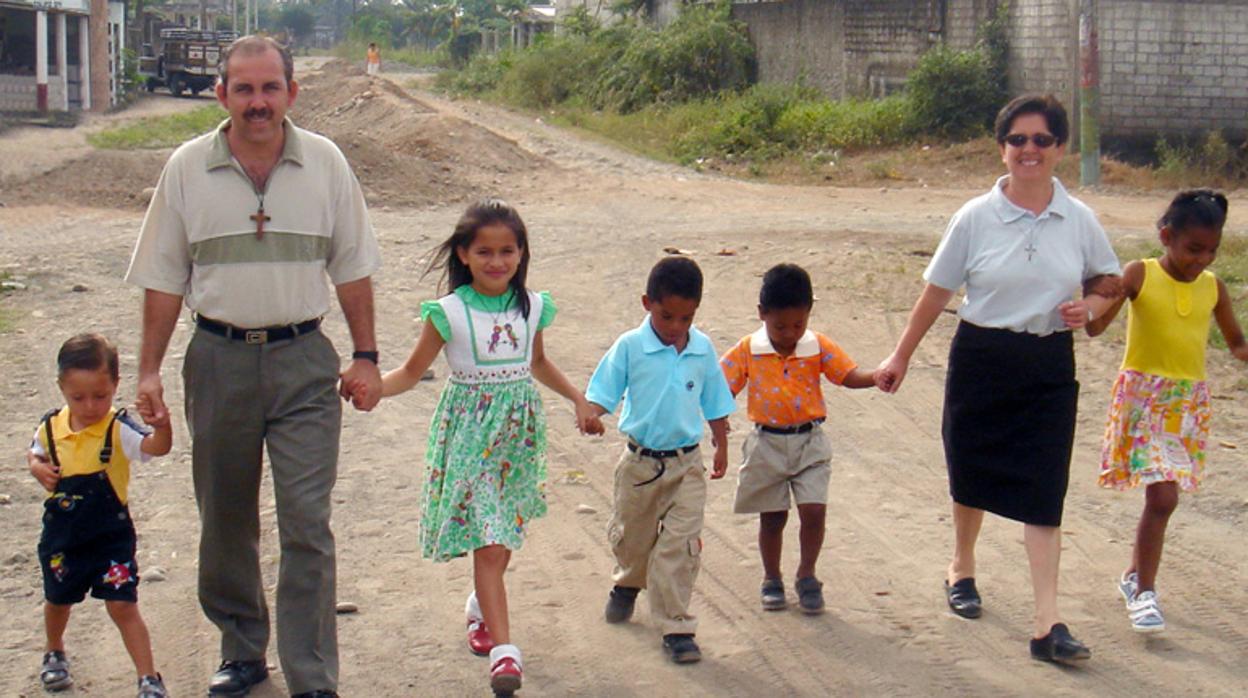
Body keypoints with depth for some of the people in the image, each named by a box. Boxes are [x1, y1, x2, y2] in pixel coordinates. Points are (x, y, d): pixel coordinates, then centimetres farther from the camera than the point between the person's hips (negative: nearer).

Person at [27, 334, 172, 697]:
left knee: (122, 605, -8)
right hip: (61, 535, 4)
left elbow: (157, 447, -35)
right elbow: (35, 454, 15)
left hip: (111, 536, -4)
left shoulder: (118, 429, -18)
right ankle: (54, 653, 52)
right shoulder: (51, 427, -5)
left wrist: (162, 424, -58)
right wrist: (39, 469, -8)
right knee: (58, 600, 25)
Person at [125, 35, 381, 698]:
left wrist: (365, 356, 4)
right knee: (224, 521, 12)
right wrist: (149, 370, 2)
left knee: (306, 524, -7)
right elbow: (164, 278, 5)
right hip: (218, 358, 2)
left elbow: (352, 268, 7)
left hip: (303, 359, -1)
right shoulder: (187, 168, 0)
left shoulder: (325, 163, 0)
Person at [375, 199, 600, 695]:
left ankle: (482, 607, 41)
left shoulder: (532, 307, 4)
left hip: (520, 431, 4)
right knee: (488, 541, -11)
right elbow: (412, 371, 0)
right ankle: (503, 648, -13)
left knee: (504, 532, 14)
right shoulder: (449, 313, -8)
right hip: (471, 434, -4)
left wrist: (578, 400, 24)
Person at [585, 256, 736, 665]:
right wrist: (590, 414, -29)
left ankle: (675, 627, 0)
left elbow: (714, 404, 10)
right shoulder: (630, 347, -10)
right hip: (640, 460, 0)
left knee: (681, 544, -8)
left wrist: (721, 447, 16)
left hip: (687, 464, 0)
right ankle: (628, 584, 51)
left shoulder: (703, 349, -2)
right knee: (631, 536, 19)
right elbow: (602, 393, -8)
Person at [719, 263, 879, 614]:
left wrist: (876, 376, -31)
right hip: (767, 444, 0)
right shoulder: (747, 351, -6)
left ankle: (807, 577, 13)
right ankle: (771, 580, 27)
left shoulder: (818, 347, -3)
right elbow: (722, 387, -5)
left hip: (810, 442, 0)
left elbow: (849, 374, -11)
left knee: (814, 510, -7)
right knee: (772, 517, 9)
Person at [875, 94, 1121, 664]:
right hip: (981, 359, 0)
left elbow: (1108, 282, 12)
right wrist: (901, 356, 6)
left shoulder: (1079, 220, -2)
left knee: (1044, 491, -5)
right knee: (973, 473, 14)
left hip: (1049, 367, 0)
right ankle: (962, 567, 43)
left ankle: (1047, 623, -6)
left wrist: (1090, 307, -11)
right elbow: (937, 291, 3)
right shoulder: (976, 218, -6)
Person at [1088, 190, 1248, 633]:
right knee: (1162, 496, -14)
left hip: (1188, 404, 5)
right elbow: (1095, 327, -13)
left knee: (1162, 496, 12)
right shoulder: (1140, 275, -7)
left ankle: (1135, 576, 32)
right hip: (1142, 394, -5)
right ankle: (1144, 592, -4)